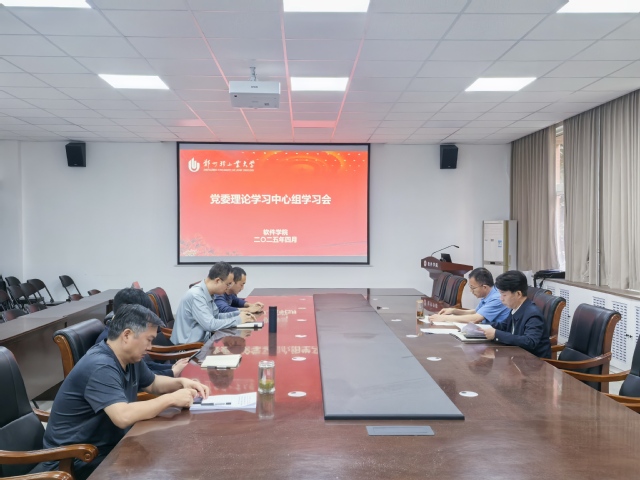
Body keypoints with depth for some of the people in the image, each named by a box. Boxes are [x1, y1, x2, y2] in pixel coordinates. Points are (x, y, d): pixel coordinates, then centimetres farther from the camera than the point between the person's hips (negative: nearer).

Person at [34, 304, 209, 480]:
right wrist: (171, 399, -27)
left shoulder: (130, 358, 1)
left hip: (109, 445, 9)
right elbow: (123, 416, -38)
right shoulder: (100, 367, -27)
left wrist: (181, 382, -1)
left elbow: (153, 384, 18)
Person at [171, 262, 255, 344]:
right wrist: (238, 319, -17)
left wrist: (238, 313, 3)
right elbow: (210, 325, -27)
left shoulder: (207, 293, 4)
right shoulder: (196, 295, -23)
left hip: (199, 341, 8)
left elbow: (216, 316, 16)